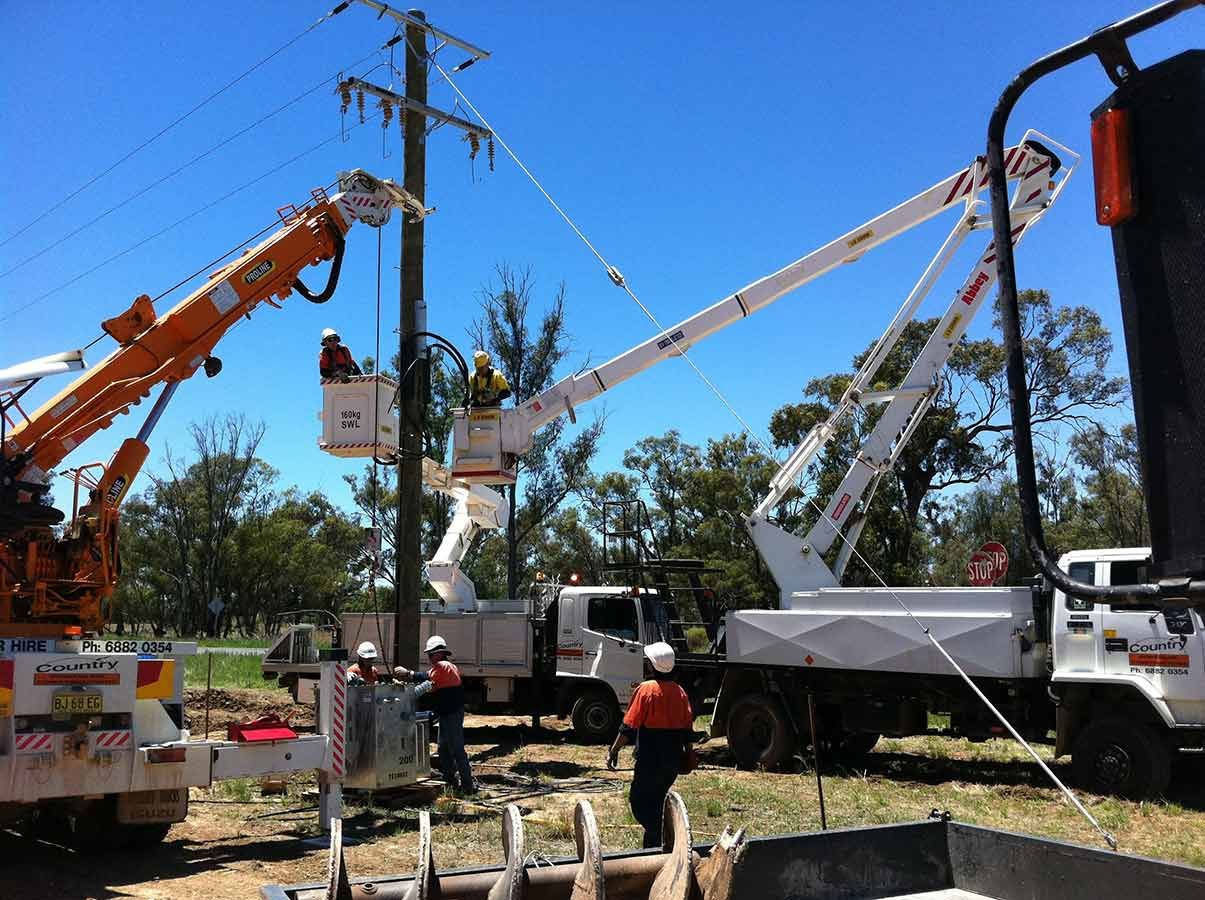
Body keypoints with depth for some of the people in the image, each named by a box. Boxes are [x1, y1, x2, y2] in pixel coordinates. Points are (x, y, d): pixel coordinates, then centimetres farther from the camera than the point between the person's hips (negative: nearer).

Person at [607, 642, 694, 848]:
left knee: (639, 802, 1)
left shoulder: (646, 689, -13)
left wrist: (614, 751, -6)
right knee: (656, 803, 18)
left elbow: (629, 727, -14)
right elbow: (687, 728, 10)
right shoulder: (680, 691, 7)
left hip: (650, 760, -7)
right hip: (674, 760, 7)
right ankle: (652, 846, 23)